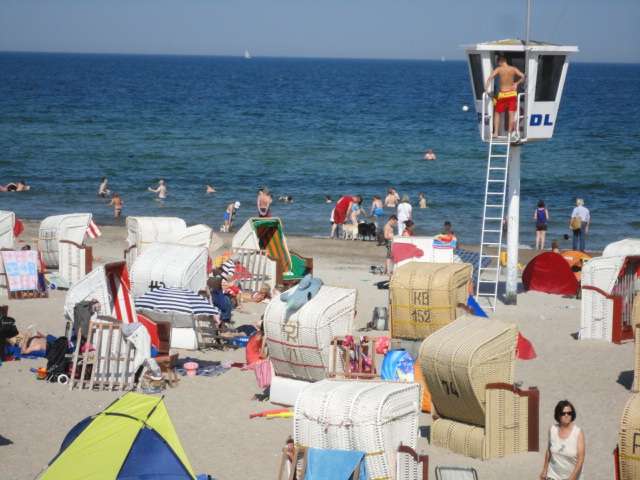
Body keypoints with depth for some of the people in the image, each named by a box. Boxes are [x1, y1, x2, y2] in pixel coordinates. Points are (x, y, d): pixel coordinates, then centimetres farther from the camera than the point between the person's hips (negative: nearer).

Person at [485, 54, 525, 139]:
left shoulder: (498, 69, -6)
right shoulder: (513, 69, 0)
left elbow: (490, 77, -20)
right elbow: (522, 76, -7)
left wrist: (487, 88, -16)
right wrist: (516, 83, 6)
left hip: (502, 94, -1)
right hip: (512, 94, 2)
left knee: (497, 114, 11)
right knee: (511, 114, 4)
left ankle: (496, 132, 3)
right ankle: (511, 132, 4)